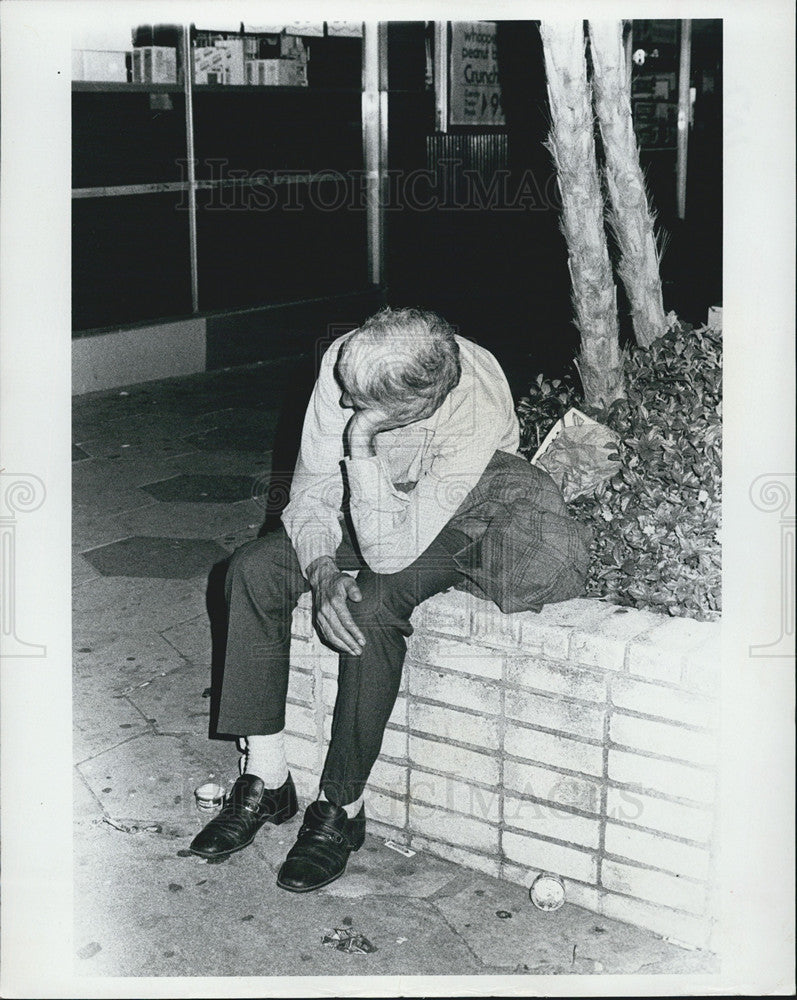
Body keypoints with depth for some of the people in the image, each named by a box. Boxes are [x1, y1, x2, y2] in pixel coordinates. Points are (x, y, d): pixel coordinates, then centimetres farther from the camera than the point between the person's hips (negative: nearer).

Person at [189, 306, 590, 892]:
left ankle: (343, 809, -16)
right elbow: (314, 481, -14)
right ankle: (266, 780, -10)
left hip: (458, 524, -5)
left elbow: (389, 553, -38)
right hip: (380, 511, 6)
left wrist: (361, 439, -46)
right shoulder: (346, 360, -25)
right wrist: (322, 570, -31)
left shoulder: (479, 415, -37)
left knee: (373, 606, -33)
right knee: (254, 569, -16)